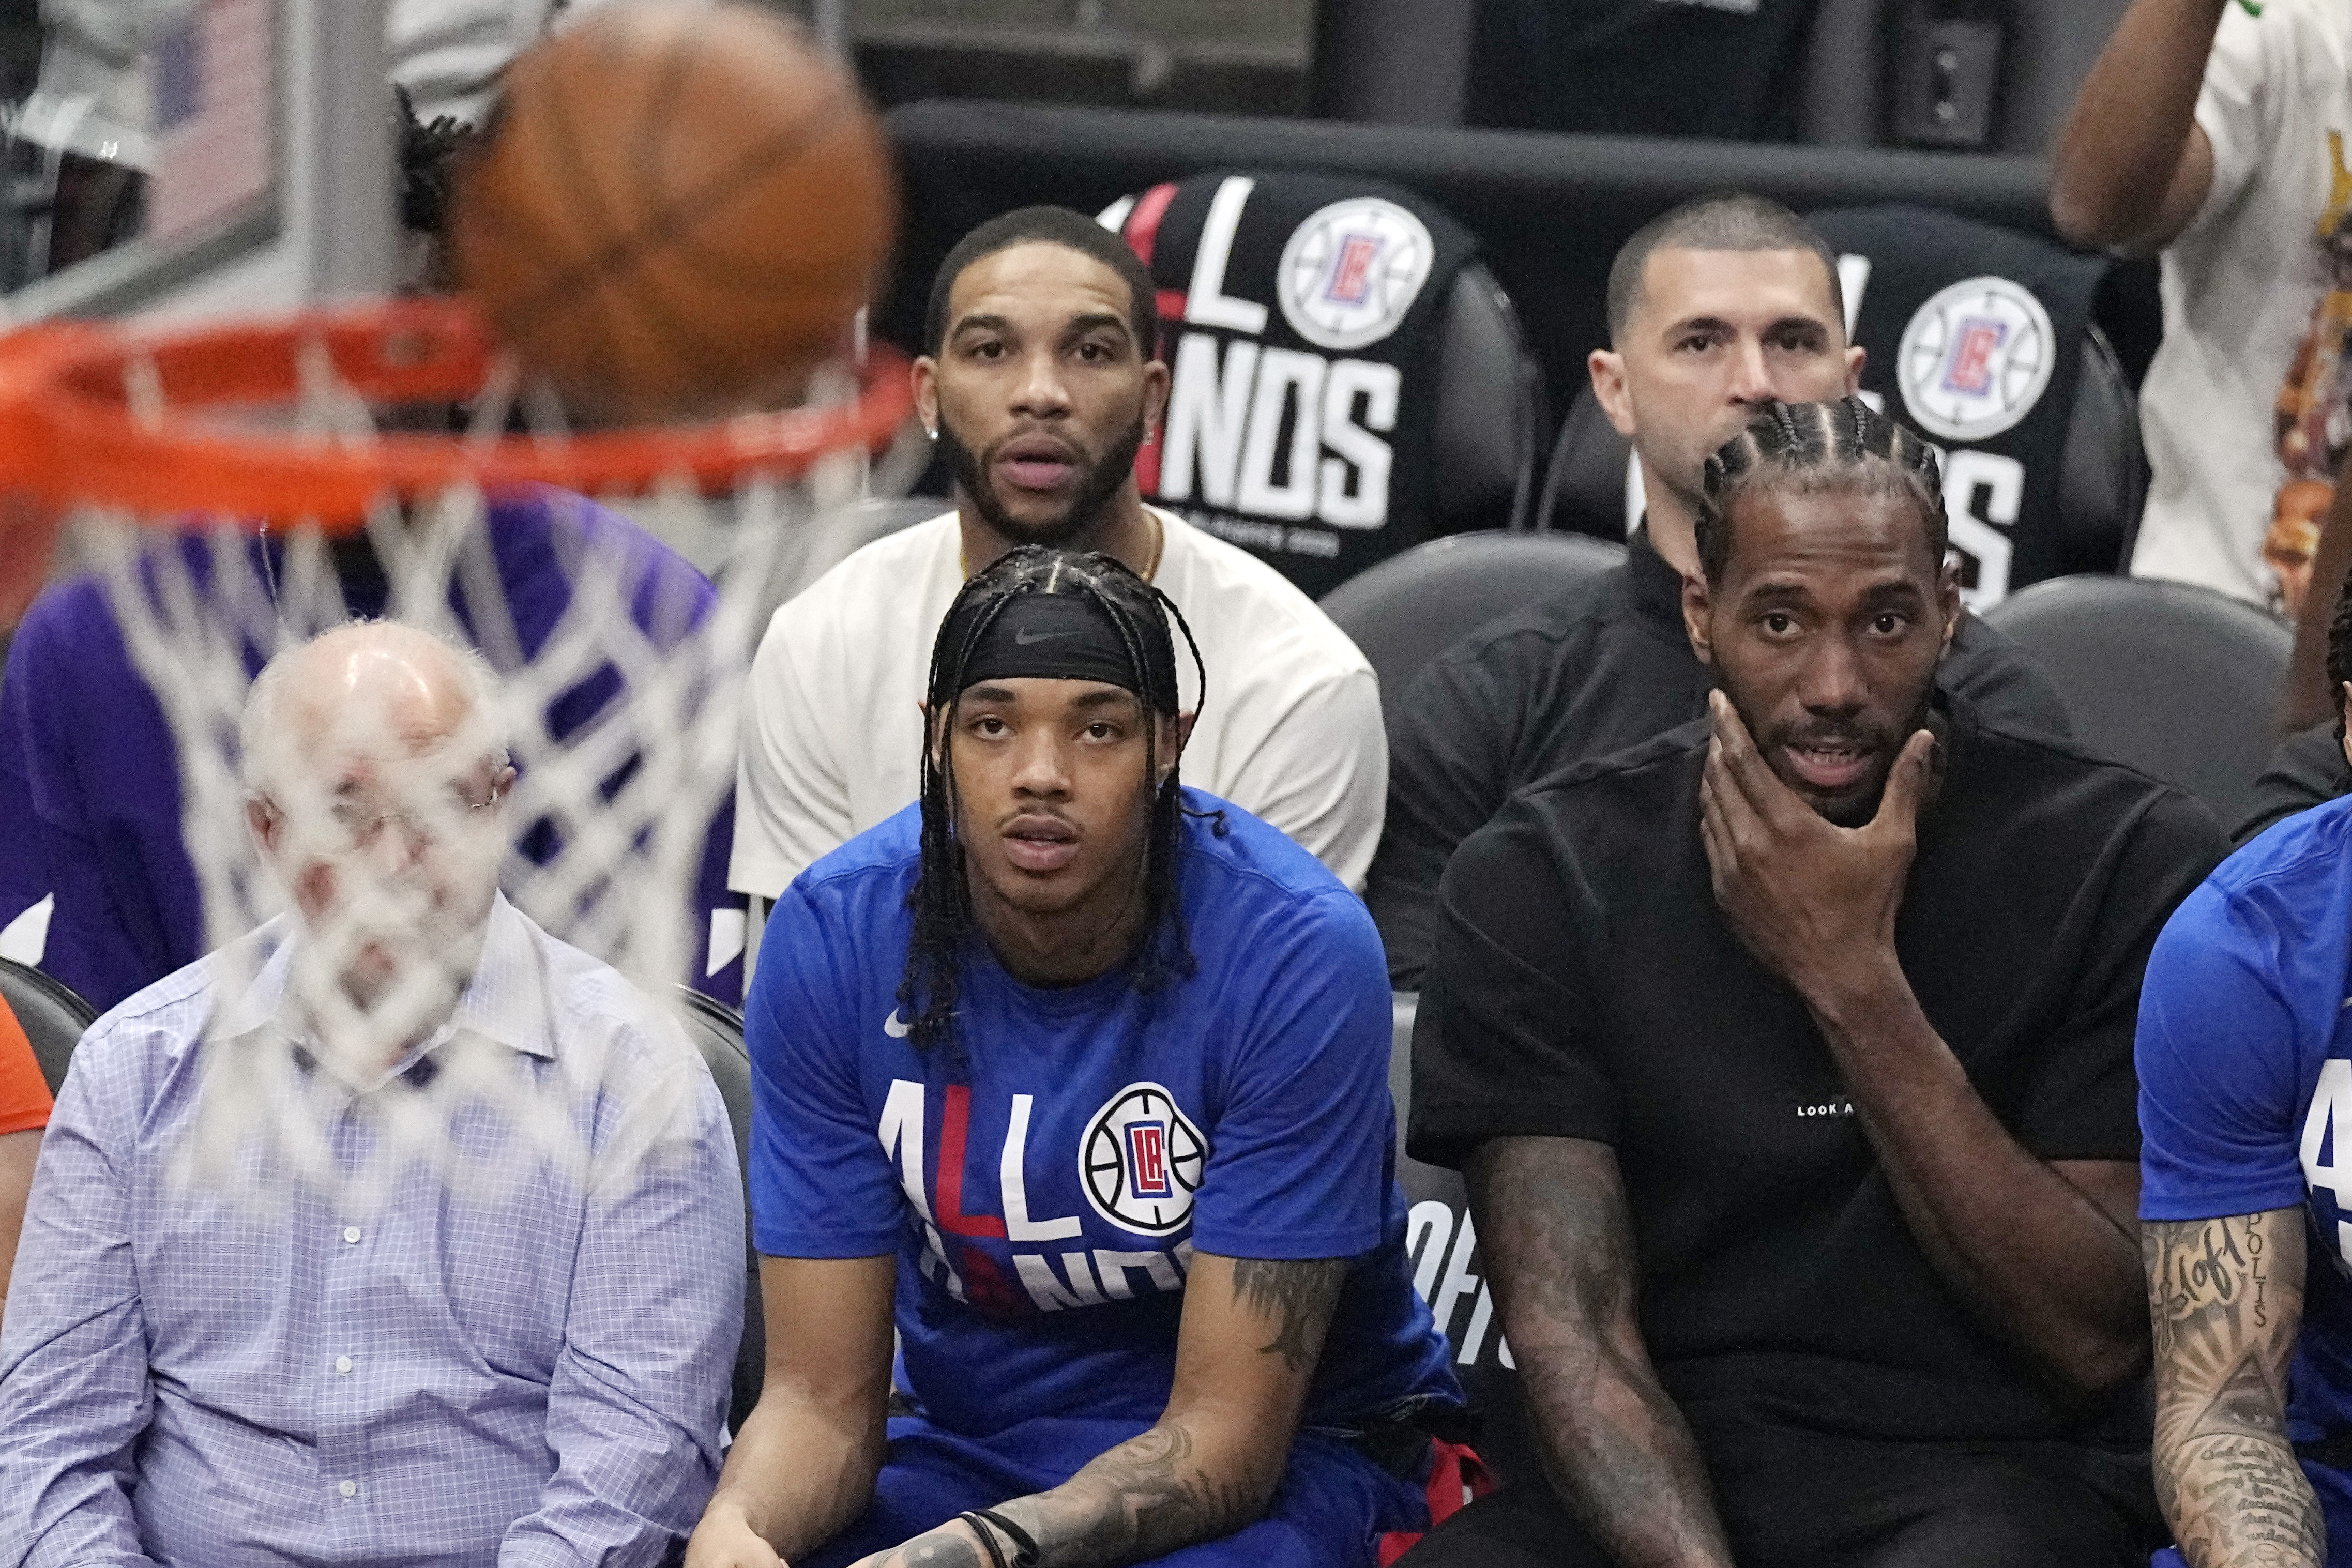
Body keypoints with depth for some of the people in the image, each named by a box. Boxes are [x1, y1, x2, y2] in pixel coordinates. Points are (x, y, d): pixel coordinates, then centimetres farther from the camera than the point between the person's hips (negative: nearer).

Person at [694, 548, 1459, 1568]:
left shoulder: (1299, 955, -21)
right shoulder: (830, 938, -11)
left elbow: (1226, 1430, -20)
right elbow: (824, 1394, -9)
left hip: (1287, 1450, -3)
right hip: (967, 1440, 3)